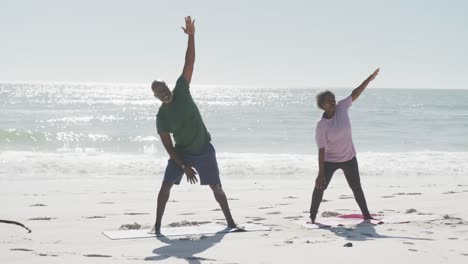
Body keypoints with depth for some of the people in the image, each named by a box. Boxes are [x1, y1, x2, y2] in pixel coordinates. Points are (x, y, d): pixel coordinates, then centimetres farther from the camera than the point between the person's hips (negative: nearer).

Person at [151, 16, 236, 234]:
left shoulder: (181, 91, -12)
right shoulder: (161, 118, -14)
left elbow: (189, 63, -17)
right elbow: (168, 147, -13)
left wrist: (191, 36, -25)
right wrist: (184, 167, -19)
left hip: (204, 149, 1)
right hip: (182, 152, -1)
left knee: (216, 187, 8)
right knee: (166, 185, -13)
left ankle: (230, 221, 23)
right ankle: (157, 224, -4)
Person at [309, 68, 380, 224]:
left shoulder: (341, 108, -13)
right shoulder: (321, 126, -22)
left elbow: (355, 94, -4)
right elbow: (321, 150, -22)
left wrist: (370, 79, -9)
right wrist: (321, 173, -23)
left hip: (349, 158, 4)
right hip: (330, 161, -4)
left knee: (356, 188, 13)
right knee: (320, 187, -7)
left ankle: (366, 215, 24)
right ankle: (312, 217, 7)